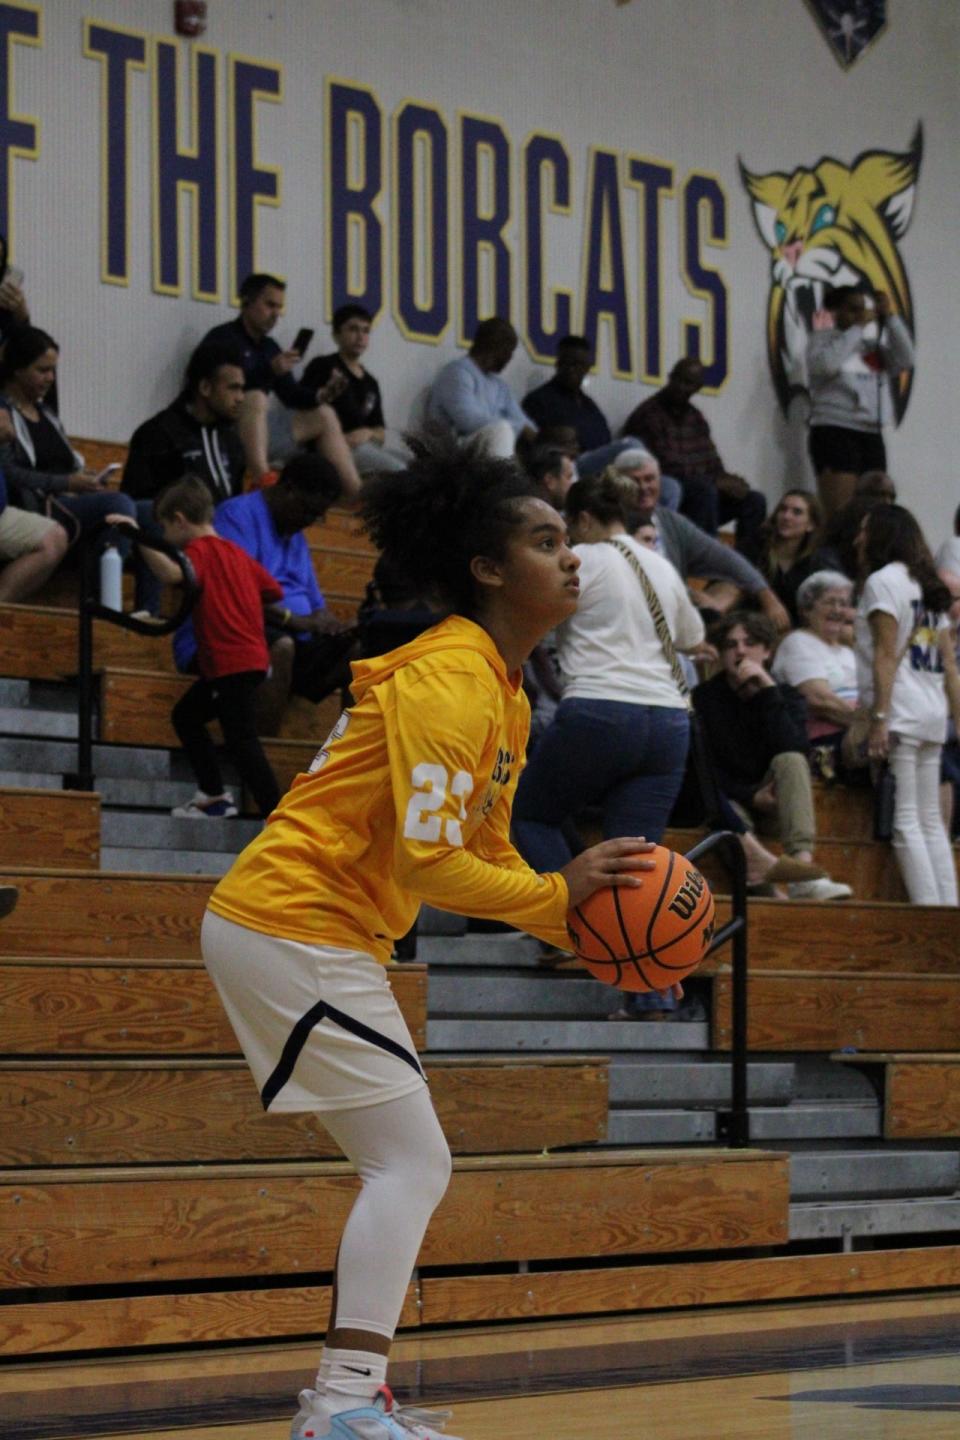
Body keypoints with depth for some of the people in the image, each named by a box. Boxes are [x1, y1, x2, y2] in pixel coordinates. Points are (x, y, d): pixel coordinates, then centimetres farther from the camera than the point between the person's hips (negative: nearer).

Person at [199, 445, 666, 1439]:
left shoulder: (502, 687, 14)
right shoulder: (449, 677, -18)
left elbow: (485, 852, 18)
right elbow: (426, 862, -23)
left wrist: (583, 924, 6)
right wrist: (557, 894, -23)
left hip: (322, 936, 10)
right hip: (292, 926, -10)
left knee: (409, 1171, 12)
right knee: (412, 1164, -12)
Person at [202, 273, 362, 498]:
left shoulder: (269, 347, 15)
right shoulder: (222, 338, -9)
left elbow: (291, 394, 13)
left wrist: (320, 396, -6)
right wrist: (269, 370, -29)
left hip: (262, 428, 9)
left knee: (323, 415, 10)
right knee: (256, 398, -35)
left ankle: (355, 494, -2)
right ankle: (262, 480, -53)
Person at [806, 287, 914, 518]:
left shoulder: (872, 345, 17)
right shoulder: (822, 338, 4)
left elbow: (905, 361, 4)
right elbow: (827, 364, -17)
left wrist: (889, 317, 2)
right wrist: (858, 328, -9)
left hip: (872, 436, 6)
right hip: (835, 432, -6)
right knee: (838, 514, -16)